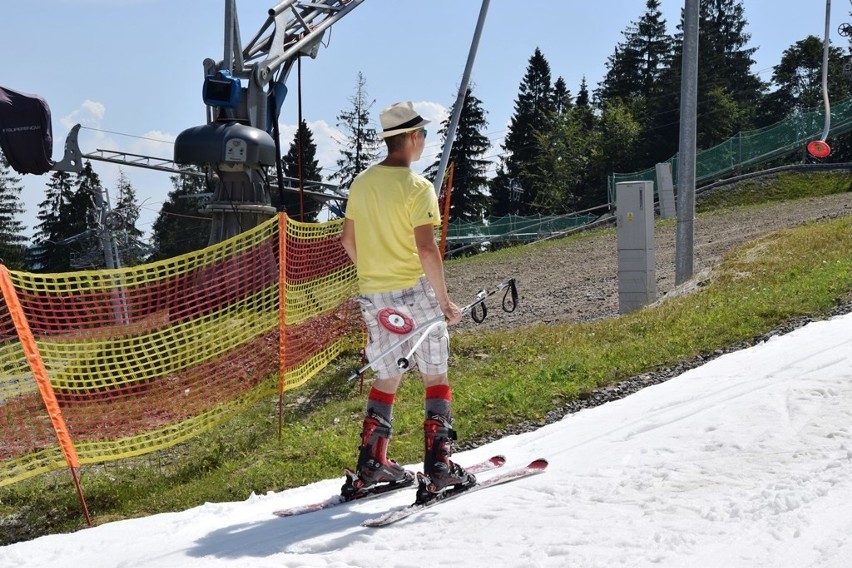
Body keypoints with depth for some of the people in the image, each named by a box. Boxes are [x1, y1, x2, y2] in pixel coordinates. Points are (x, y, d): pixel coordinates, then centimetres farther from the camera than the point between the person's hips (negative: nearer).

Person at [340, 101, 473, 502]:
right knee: (435, 377, 5)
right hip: (414, 292, -6)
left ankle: (371, 465, 15)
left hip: (372, 296, 6)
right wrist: (444, 300, -13)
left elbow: (348, 239, 13)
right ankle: (437, 465, 2)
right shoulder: (417, 187, -14)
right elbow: (426, 249, -21)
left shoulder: (362, 182, 6)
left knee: (386, 378, 16)